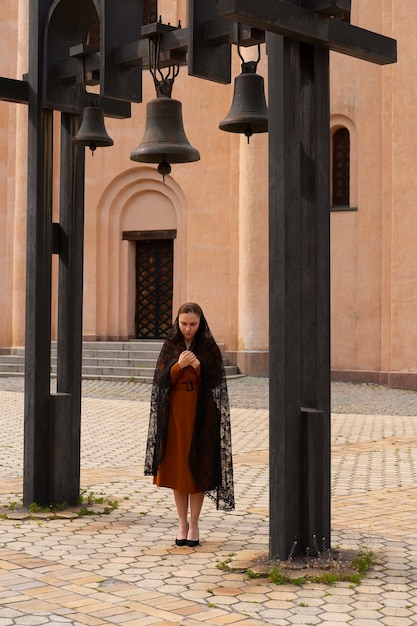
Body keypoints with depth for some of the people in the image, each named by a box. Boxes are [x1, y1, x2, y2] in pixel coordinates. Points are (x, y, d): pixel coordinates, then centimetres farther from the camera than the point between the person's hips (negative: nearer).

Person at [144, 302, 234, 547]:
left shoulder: (210, 347, -1)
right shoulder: (170, 347, 4)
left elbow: (216, 382, -6)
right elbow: (162, 381, -3)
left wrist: (198, 366, -22)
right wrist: (179, 365, -20)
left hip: (200, 414, -2)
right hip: (174, 413, 2)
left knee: (197, 468, 1)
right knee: (177, 467, 4)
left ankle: (194, 525, 10)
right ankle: (183, 522, 15)